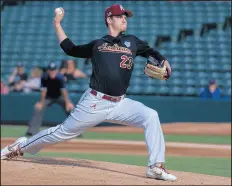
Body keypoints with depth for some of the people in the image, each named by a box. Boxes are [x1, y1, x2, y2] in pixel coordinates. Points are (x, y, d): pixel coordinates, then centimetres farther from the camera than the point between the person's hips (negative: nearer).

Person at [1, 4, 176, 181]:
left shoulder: (132, 42, 13)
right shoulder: (96, 44, 12)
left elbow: (151, 52, 12)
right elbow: (70, 49, 21)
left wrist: (164, 62, -9)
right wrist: (57, 24, 20)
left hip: (120, 104, 1)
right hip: (94, 103, -1)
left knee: (151, 116, -21)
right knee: (63, 132, 5)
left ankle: (156, 167, -18)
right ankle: (20, 147, 26)